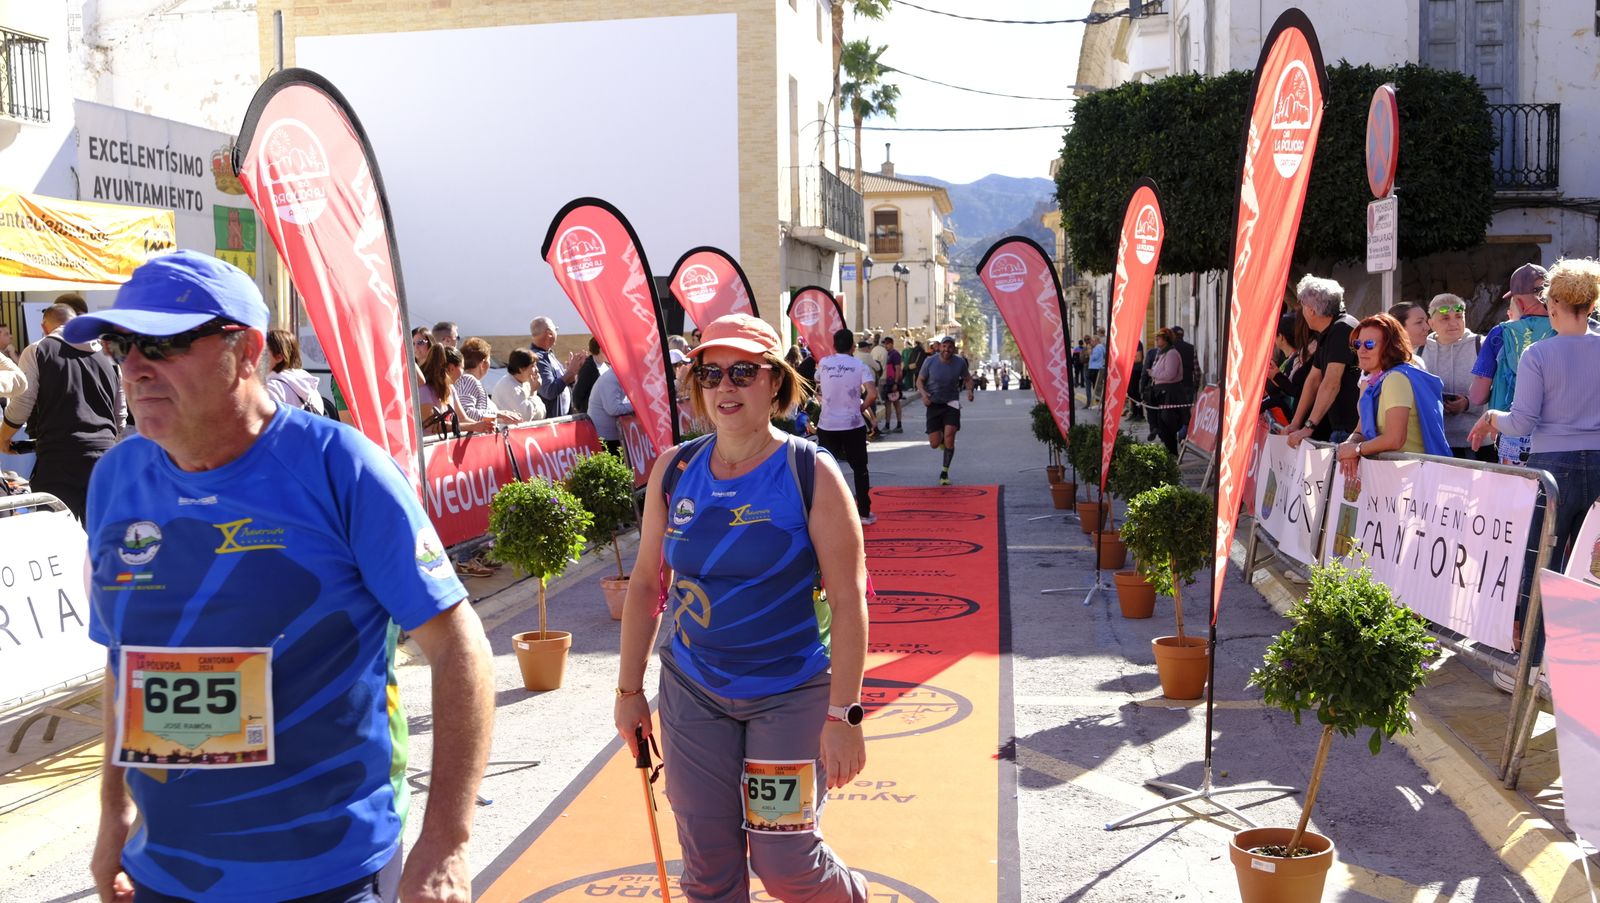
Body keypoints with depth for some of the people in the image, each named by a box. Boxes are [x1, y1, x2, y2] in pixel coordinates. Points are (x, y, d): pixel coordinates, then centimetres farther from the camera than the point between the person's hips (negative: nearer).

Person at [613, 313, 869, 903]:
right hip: (693, 691, 4)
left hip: (792, 693, -3)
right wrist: (629, 689, 8)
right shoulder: (674, 469, -1)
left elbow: (848, 599, -14)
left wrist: (843, 716, -17)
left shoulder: (811, 473, -12)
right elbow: (645, 582, 7)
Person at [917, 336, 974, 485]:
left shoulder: (960, 362, -5)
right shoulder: (930, 362, -8)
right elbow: (920, 380, 2)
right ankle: (942, 439, 40)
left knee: (949, 435, -19)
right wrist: (923, 393, -18)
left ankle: (945, 472, -3)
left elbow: (967, 379, 10)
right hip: (934, 404, 0)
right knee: (934, 444, -2)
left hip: (951, 403, 0)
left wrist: (969, 390, -11)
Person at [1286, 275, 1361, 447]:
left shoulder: (1343, 329, -15)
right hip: (1339, 428, 9)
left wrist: (1308, 427, -22)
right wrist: (1295, 424, 17)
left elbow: (1331, 384, -21)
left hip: (1354, 428, -9)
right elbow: (1313, 380, 20)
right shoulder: (1325, 335, 16)